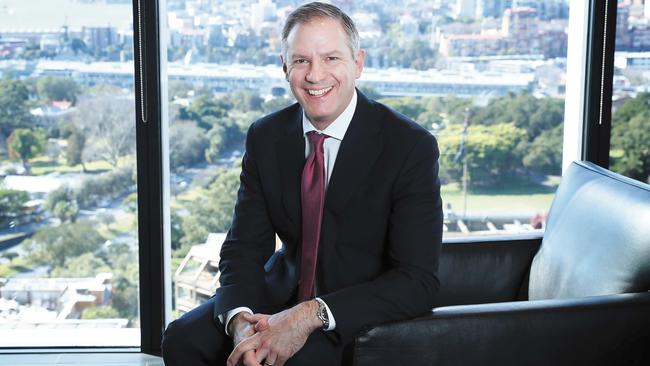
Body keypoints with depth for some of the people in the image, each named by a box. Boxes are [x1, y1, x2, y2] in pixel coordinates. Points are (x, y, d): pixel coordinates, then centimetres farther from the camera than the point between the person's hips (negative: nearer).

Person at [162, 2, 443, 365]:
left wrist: (313, 315, -30)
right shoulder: (264, 137, -2)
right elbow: (244, 248, -2)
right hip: (284, 293, 5)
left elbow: (418, 281, -19)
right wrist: (240, 320, -25)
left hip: (360, 313, -4)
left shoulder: (412, 146, -16)